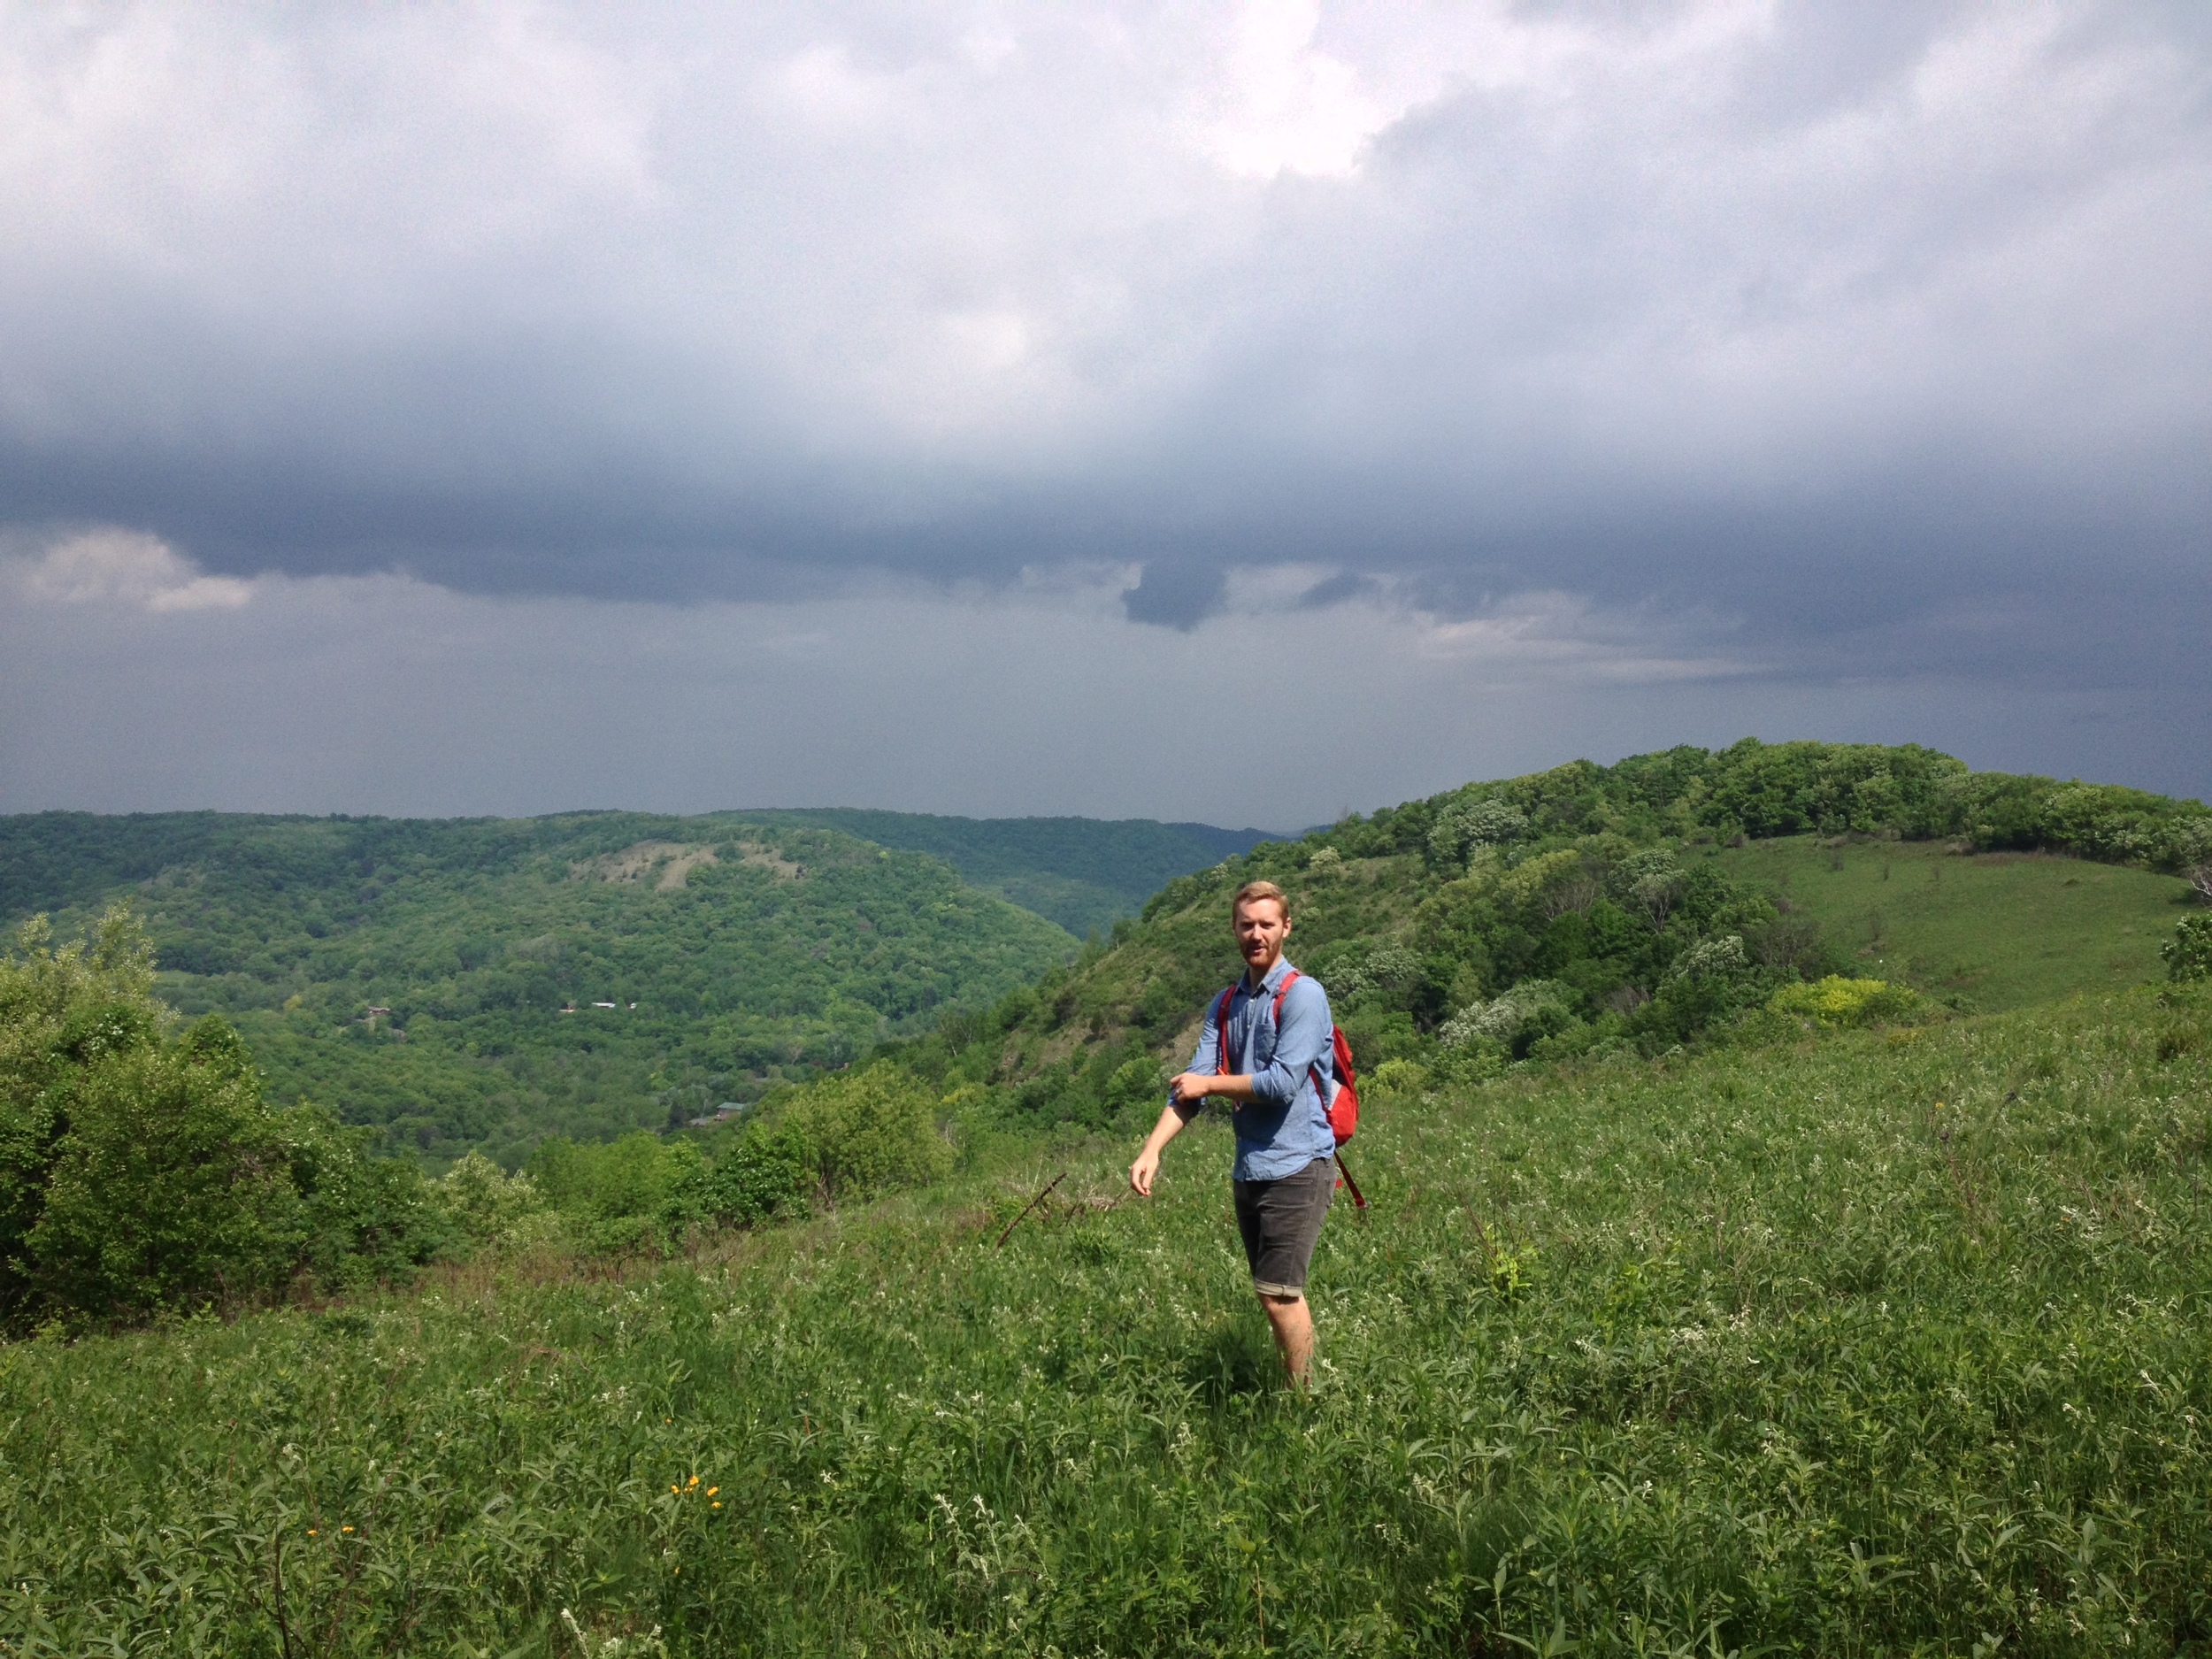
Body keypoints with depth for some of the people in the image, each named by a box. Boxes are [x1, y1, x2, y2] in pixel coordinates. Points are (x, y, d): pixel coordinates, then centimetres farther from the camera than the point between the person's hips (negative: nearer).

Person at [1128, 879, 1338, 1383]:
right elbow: (1192, 1085, 4)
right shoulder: (1224, 1006, 12)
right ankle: (1292, 1388, 24)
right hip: (1249, 1169, 7)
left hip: (1297, 1166, -7)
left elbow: (1284, 1083, -17)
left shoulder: (1303, 995, -9)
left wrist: (1210, 1084, -4)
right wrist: (1152, 1150, -10)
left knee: (1279, 1294, -9)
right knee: (1278, 1293, 14)